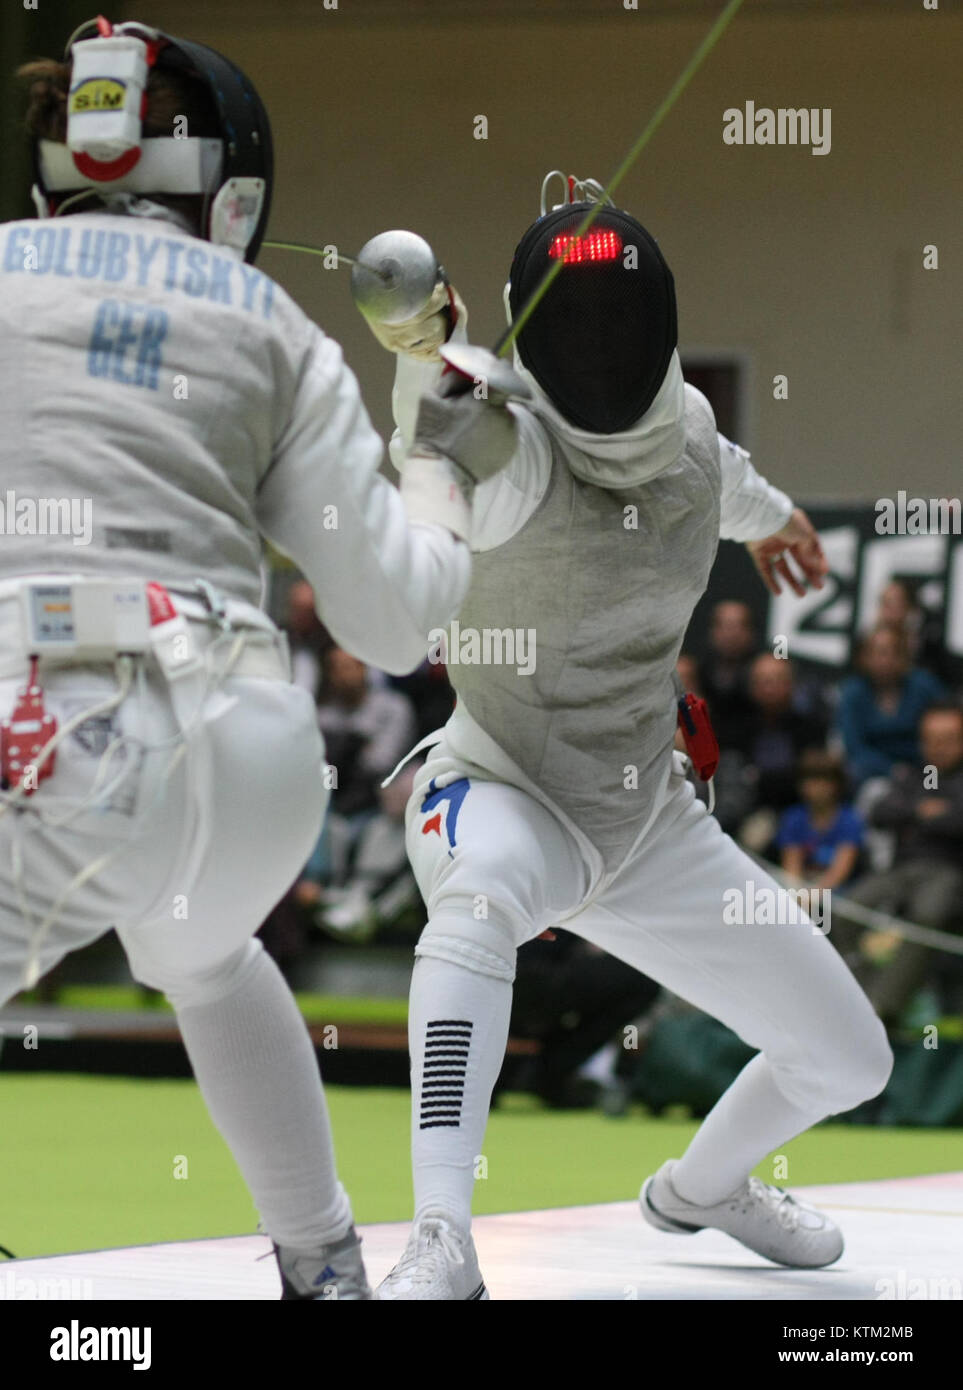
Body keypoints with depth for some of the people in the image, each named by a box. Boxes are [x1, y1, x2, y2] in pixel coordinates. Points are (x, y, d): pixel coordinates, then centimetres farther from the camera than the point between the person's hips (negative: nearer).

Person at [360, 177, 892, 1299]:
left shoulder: (686, 431, -8)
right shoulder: (515, 451, -27)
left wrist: (762, 509, 39)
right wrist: (421, 357, -72)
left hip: (651, 825, 6)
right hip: (500, 797, -6)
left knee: (847, 1061, 11)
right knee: (478, 900, -43)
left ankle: (701, 1185, 43)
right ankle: (440, 1246, -43)